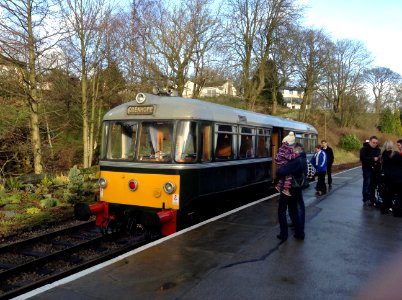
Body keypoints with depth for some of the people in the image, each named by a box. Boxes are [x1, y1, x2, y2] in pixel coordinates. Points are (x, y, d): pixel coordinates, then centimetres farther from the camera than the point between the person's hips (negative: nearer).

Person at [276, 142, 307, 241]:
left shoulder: (295, 161, -28)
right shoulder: (303, 160, 2)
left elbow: (280, 172, -34)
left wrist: (278, 171, -10)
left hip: (288, 189, -8)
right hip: (297, 189, 8)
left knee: (282, 211, 9)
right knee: (294, 211, 21)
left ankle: (283, 234, 12)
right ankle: (299, 233, 24)